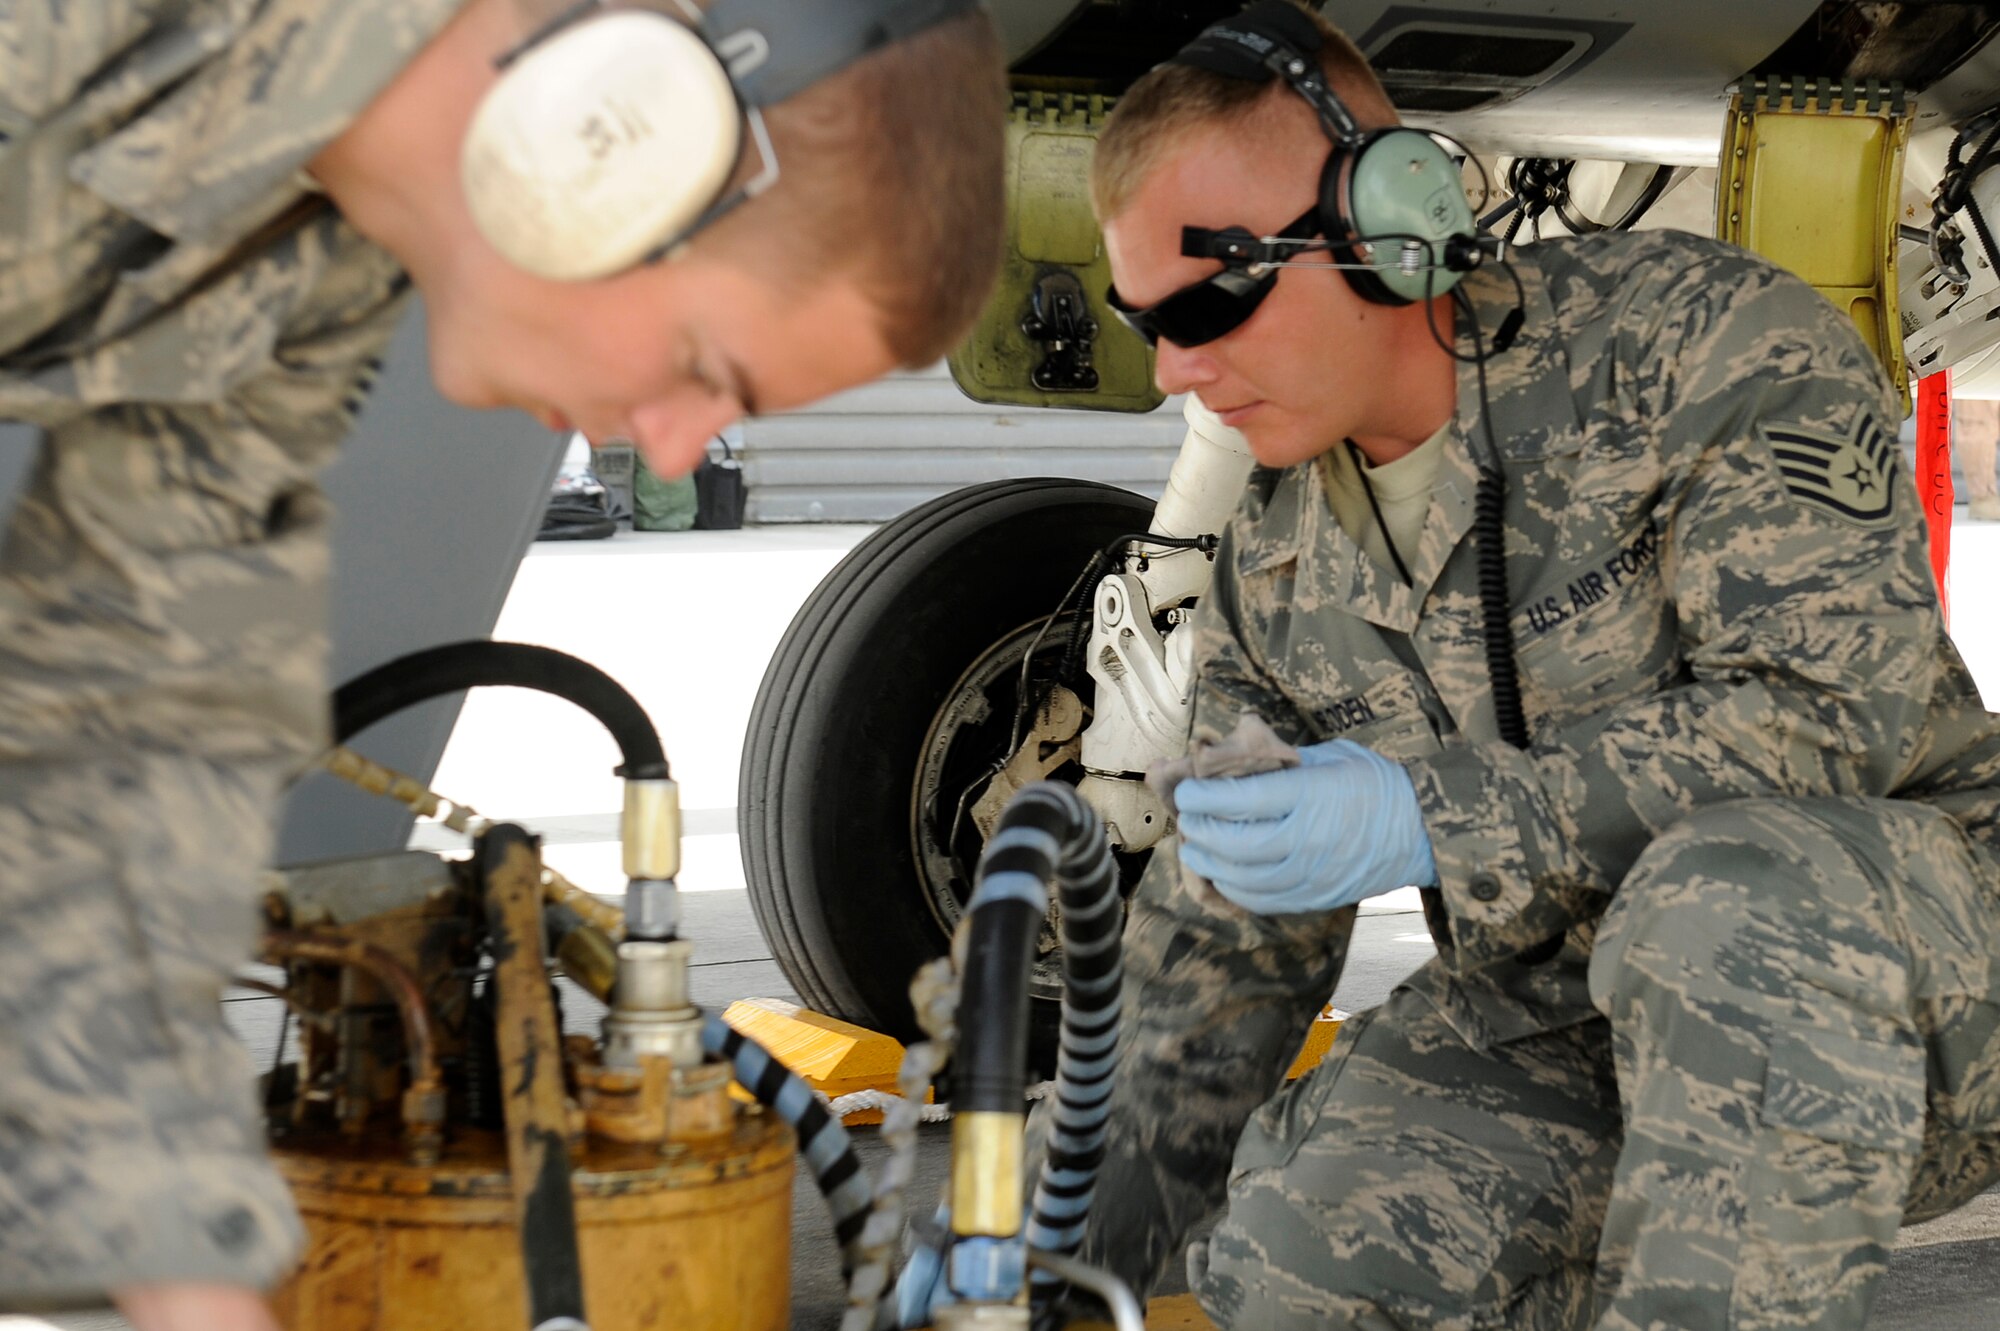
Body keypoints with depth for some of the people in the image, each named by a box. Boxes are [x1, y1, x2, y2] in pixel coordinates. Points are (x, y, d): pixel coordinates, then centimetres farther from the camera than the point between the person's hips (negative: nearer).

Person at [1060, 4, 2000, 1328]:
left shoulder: (1702, 336, -14)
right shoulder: (1277, 555, 4)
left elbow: (1836, 710, -23)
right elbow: (1223, 935, 11)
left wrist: (1437, 815, -29)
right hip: (1555, 1025, 6)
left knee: (1734, 884, -39)